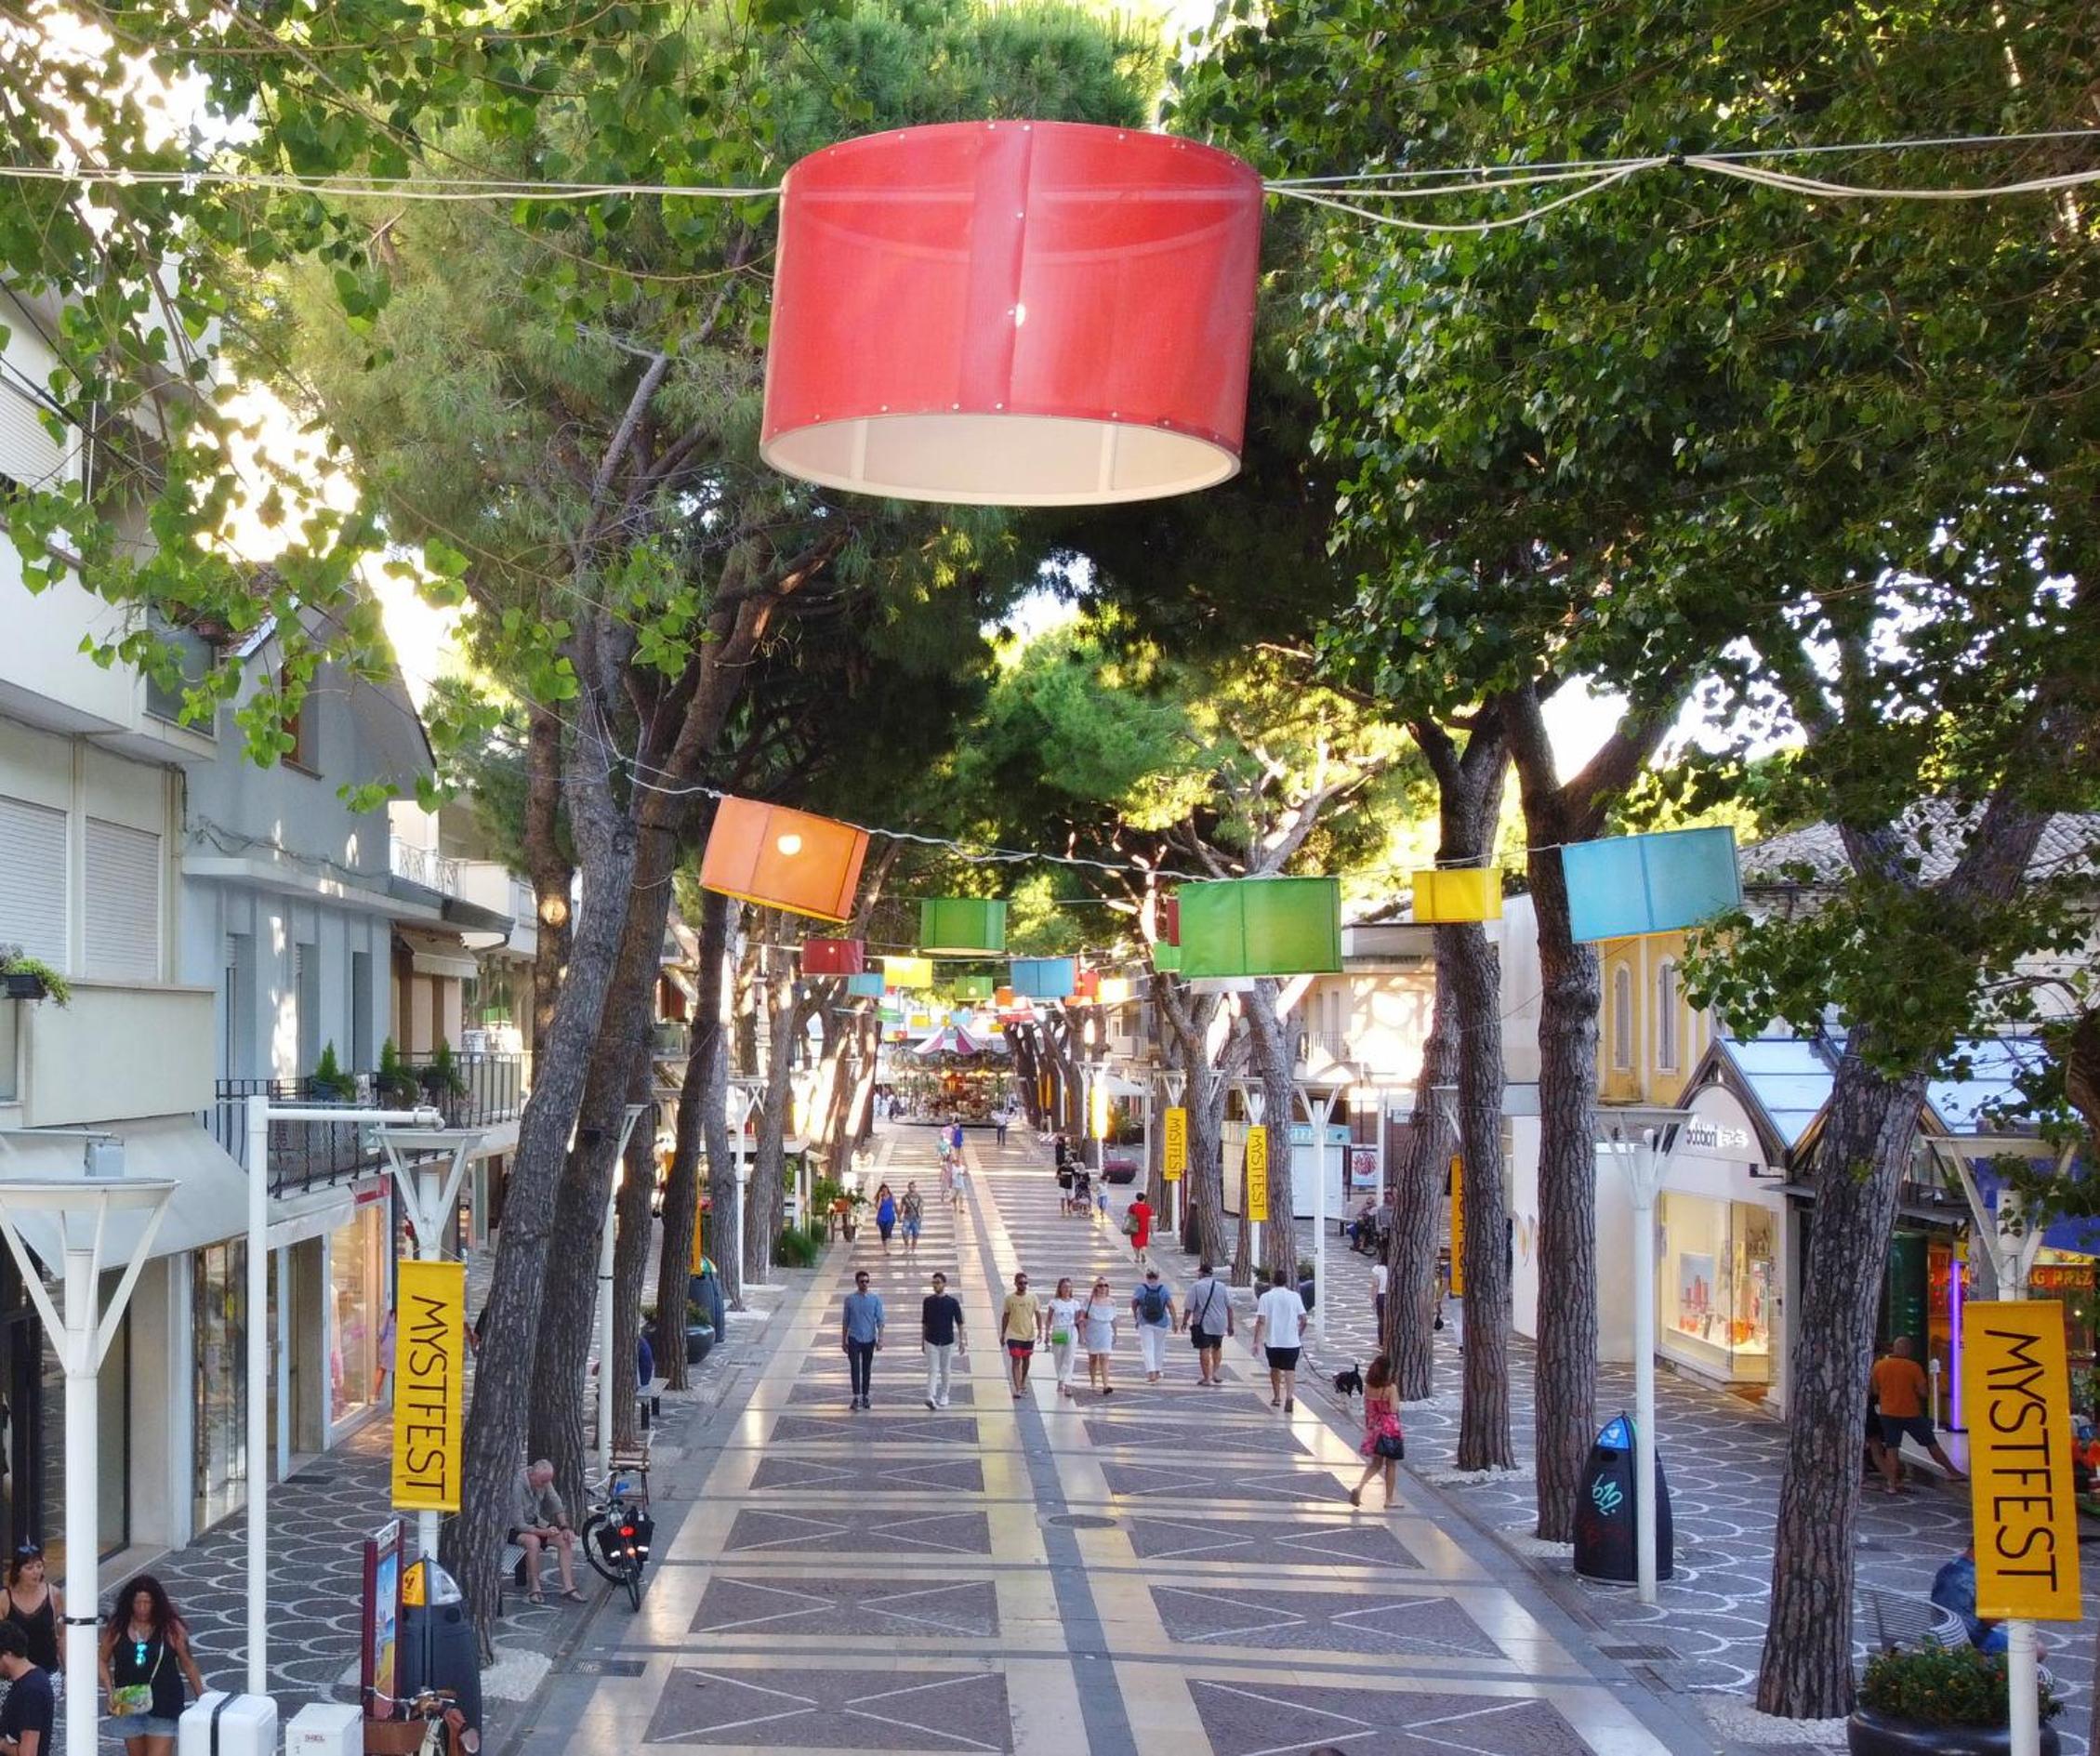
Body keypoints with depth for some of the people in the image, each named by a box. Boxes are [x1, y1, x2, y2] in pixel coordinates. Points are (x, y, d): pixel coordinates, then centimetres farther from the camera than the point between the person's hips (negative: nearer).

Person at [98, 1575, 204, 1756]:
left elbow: (188, 1665, 2)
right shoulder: (116, 1628, -1)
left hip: (163, 1708, -3)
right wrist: (110, 1691, -5)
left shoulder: (171, 1629, -6)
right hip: (129, 1706, 3)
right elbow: (103, 1661, 9)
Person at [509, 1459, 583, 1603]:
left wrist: (565, 1527, -9)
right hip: (514, 1530, -7)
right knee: (533, 1540, -38)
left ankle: (568, 1587, -14)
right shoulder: (517, 1487, -29)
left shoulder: (544, 1482, -7)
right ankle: (534, 1588, -27)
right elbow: (518, 1524, -27)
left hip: (534, 1524, 7)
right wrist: (544, 1532, -31)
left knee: (565, 1540, -13)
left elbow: (557, 1504, 4)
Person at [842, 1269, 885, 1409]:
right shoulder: (850, 1299, 0)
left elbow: (880, 1320, 0)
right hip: (854, 1339, -1)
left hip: (869, 1339, 1)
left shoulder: (875, 1299, -1)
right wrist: (843, 1340, 7)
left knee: (867, 1369, 8)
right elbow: (845, 1321, 7)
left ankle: (865, 1397, 19)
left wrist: (880, 1340, -7)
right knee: (855, 1368, -10)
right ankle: (856, 1398, -9)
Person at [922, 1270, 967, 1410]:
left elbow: (959, 1323, 1)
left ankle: (943, 1397, 23)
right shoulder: (928, 1301, 2)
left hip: (947, 1341, 0)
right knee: (932, 1370, -9)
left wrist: (962, 1342, -3)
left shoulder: (953, 1302, -2)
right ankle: (931, 1398, -19)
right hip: (931, 1341, 0)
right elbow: (924, 1323, 9)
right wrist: (923, 1341, 10)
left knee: (945, 1371, 10)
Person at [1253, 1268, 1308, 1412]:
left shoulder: (1266, 1297, -2)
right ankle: (1290, 1396, -23)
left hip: (1272, 1341, 1)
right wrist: (1300, 1335, 16)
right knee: (1290, 1370, -3)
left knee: (1275, 1368, 19)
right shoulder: (1295, 1296, 0)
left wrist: (1257, 1341, -7)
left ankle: (1277, 1397, 30)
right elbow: (1303, 1319, -1)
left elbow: (1261, 1321, -9)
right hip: (1291, 1341, -1)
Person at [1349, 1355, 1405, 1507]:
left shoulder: (1368, 1387, -1)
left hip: (1374, 1428, 5)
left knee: (1375, 1463, 17)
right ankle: (1389, 1499, 15)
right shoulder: (1391, 1388, -16)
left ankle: (1359, 1487, -4)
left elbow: (1367, 1409, 6)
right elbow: (1393, 1410, -18)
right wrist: (1397, 1398, -1)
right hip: (1390, 1428, -5)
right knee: (1391, 1465, 10)